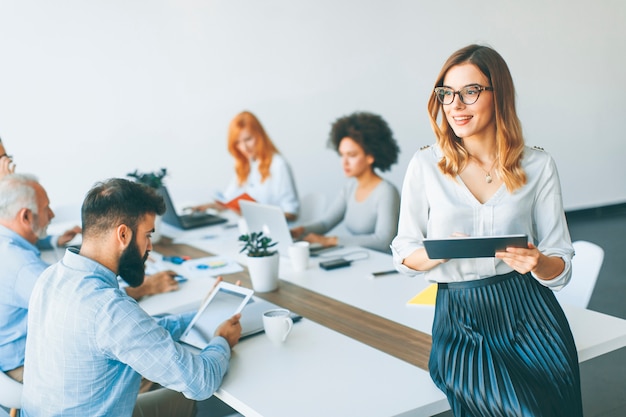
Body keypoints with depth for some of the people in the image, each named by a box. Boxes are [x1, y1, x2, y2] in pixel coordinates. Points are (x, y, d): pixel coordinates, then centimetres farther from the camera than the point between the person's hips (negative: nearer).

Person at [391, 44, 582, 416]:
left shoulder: (538, 166, 3)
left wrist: (538, 262, -18)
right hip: (461, 324, -1)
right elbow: (405, 255, 7)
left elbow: (562, 268, 6)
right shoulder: (426, 165, 2)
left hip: (530, 317, 2)